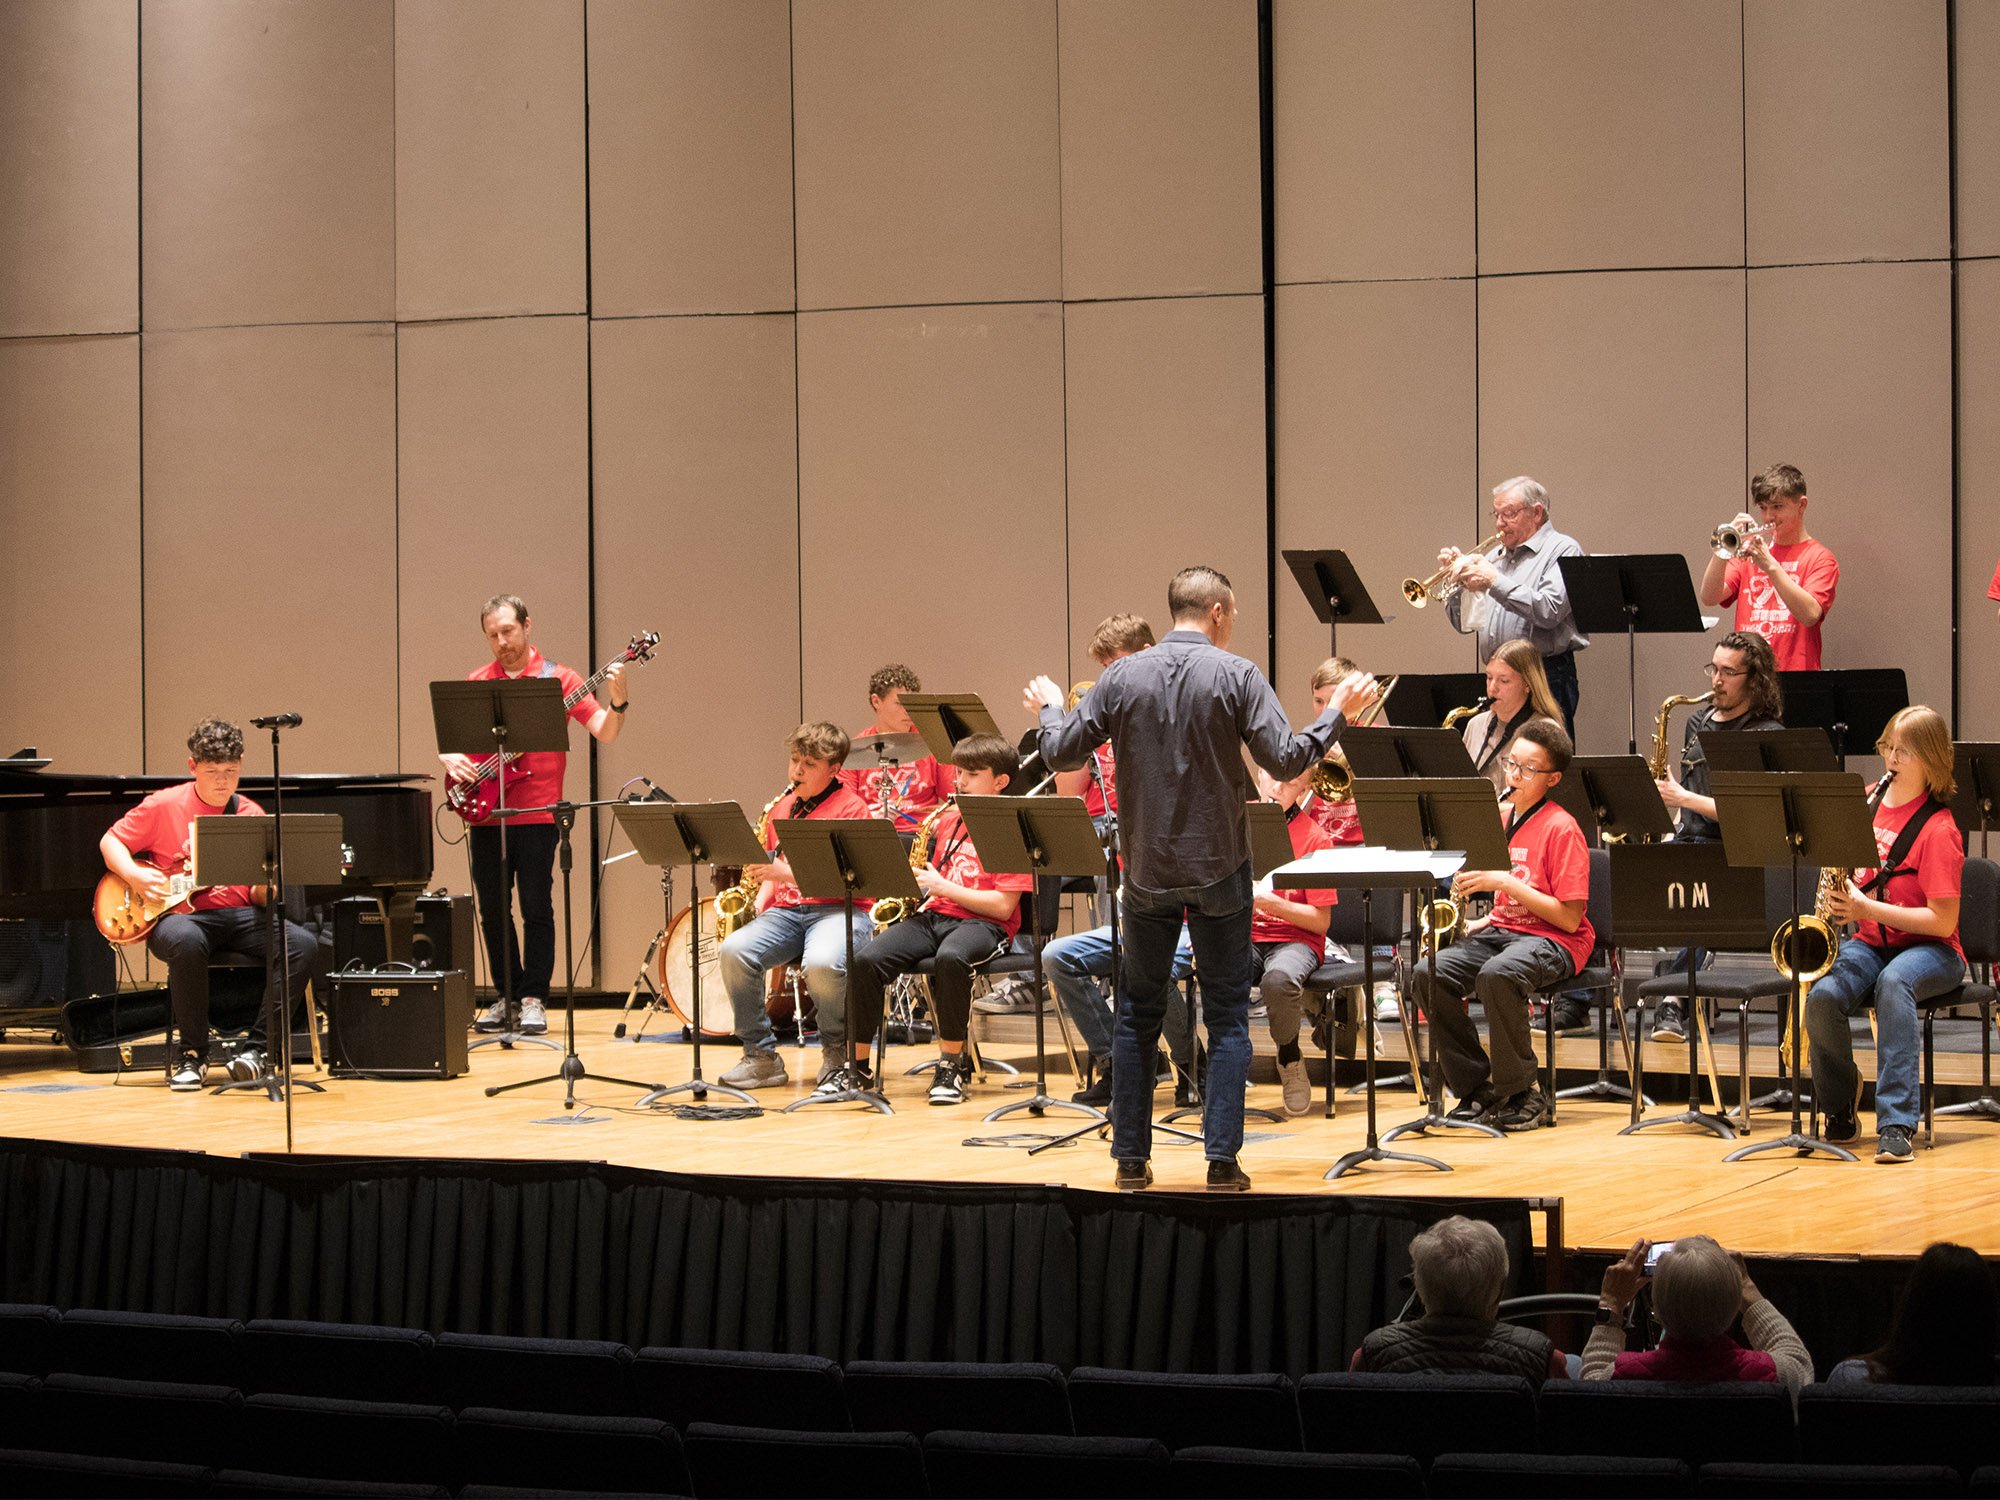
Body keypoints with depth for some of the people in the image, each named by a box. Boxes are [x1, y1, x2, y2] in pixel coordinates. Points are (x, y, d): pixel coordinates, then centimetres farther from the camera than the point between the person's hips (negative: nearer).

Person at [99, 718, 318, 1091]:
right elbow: (110, 842, 9)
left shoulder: (251, 815, 9)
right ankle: (190, 1053, -22)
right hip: (179, 914, -3)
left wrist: (264, 884, -15)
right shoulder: (164, 806, 1)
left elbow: (258, 897, 10)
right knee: (185, 941, -41)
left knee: (302, 944, -24)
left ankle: (257, 1048, -17)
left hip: (237, 914, 3)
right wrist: (136, 877, -10)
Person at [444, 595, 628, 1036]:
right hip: (485, 814, 4)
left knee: (536, 909, -3)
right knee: (492, 911, 8)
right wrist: (450, 759, -7)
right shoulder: (476, 684, 11)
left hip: (536, 815, -4)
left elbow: (604, 732, -5)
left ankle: (533, 1000, 3)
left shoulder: (556, 679, 0)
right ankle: (507, 996, 19)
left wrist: (617, 703, -24)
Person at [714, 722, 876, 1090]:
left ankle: (837, 1050, -6)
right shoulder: (782, 808, 17)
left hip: (838, 909, -5)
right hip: (786, 909, 6)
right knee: (732, 951, -24)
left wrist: (788, 873, -22)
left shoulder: (850, 808, -3)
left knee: (822, 963, -38)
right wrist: (759, 904, 5)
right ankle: (761, 1056, -13)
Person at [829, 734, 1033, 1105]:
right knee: (866, 959, -21)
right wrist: (917, 885, 3)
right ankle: (857, 1066, -12)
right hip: (932, 916, 6)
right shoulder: (947, 820, 17)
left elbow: (1003, 906, -12)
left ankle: (952, 1064, -25)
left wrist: (942, 887, -14)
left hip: (984, 923, -6)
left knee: (950, 957, -41)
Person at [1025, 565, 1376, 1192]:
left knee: (1138, 1010, 13)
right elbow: (1285, 761, -14)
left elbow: (1061, 753, 0)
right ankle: (1222, 1161, 0)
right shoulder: (1236, 676, -9)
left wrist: (1050, 709, 21)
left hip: (1147, 869, 2)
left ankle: (1130, 1158, 14)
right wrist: (1338, 713, 0)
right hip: (1219, 868, -2)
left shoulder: (1122, 677, -1)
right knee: (1227, 1015, 5)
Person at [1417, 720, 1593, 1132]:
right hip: (1502, 929, 7)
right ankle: (1477, 1089, -9)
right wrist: (1486, 919, 4)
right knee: (1429, 974, -19)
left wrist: (1504, 882, -20)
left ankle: (1522, 1093, -21)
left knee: (1496, 974, -38)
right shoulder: (1500, 817, 12)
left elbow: (1570, 917, -16)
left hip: (1553, 940, -7)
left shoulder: (1560, 828, -10)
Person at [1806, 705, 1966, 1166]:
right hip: (1869, 940, 5)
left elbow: (1943, 921, -16)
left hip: (1928, 948, -5)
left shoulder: (1937, 829, -12)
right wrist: (1840, 903, -1)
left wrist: (1867, 908, -22)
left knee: (1893, 983, -40)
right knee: (1823, 996, -28)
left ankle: (1896, 1125, -42)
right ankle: (1840, 1108, -2)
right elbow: (1844, 865, 22)